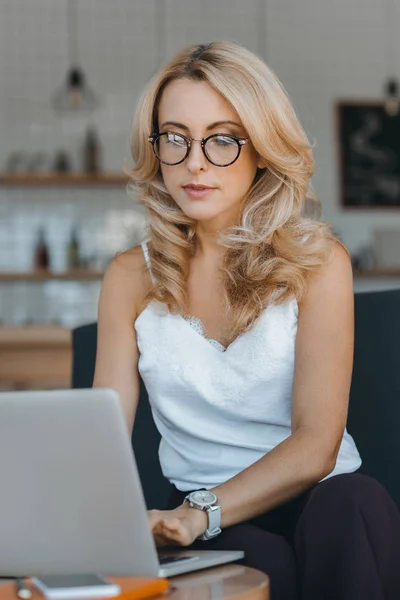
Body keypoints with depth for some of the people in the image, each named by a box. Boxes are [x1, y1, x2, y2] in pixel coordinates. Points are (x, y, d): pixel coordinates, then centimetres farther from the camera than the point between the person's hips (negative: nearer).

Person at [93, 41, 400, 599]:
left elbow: (316, 444, -12)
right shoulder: (131, 277, 6)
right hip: (204, 528, -1)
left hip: (320, 503, 1)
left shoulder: (317, 262, -2)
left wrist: (202, 512, -27)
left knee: (349, 505, -35)